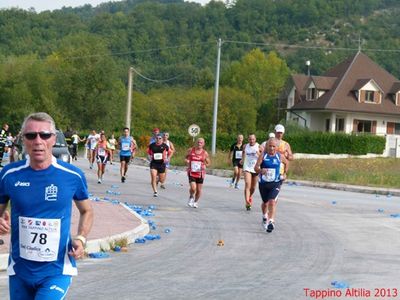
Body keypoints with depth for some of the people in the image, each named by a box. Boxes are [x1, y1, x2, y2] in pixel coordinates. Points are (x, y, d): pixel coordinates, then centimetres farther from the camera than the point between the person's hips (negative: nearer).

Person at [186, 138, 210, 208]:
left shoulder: (205, 153, -1)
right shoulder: (190, 150, 0)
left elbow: (208, 163, 8)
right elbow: (186, 158, 17)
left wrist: (205, 165, -13)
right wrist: (187, 162, -5)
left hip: (200, 173, 1)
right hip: (191, 172, -1)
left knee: (199, 189, 7)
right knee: (193, 188, -17)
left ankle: (196, 202, 32)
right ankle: (191, 197, 16)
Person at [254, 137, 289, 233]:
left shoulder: (280, 156, -1)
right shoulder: (263, 155, -7)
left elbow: (286, 163, 20)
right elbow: (256, 167, -15)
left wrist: (284, 174, 17)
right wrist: (261, 170, -34)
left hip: (275, 183, -1)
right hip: (263, 183, 1)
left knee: (272, 202, -19)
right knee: (265, 202, 18)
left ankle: (271, 222, -22)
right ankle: (265, 217, 45)